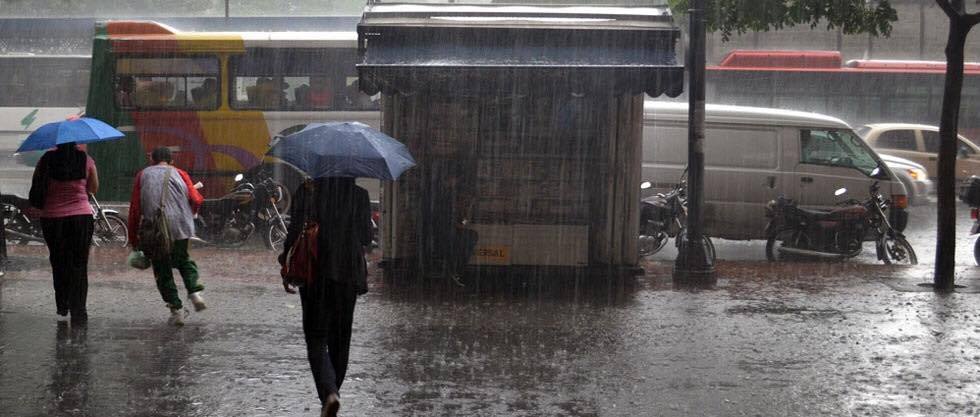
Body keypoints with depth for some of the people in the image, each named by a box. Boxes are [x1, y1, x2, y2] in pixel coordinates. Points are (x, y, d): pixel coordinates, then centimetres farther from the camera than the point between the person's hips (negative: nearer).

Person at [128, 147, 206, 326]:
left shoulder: (143, 175, 12)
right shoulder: (179, 173, 11)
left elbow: (135, 209, 6)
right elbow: (196, 200, 1)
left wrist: (134, 239, 10)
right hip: (181, 227, 1)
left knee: (163, 270, 9)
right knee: (183, 259, 24)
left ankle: (175, 310, 3)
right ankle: (194, 291, 3)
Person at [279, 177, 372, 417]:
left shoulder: (306, 192, -7)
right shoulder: (359, 194, -2)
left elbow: (295, 234, -7)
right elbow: (366, 238, 3)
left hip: (314, 274, -2)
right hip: (348, 274, 2)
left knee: (317, 339, -2)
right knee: (340, 339, 15)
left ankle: (329, 393, -22)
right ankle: (331, 391, 24)